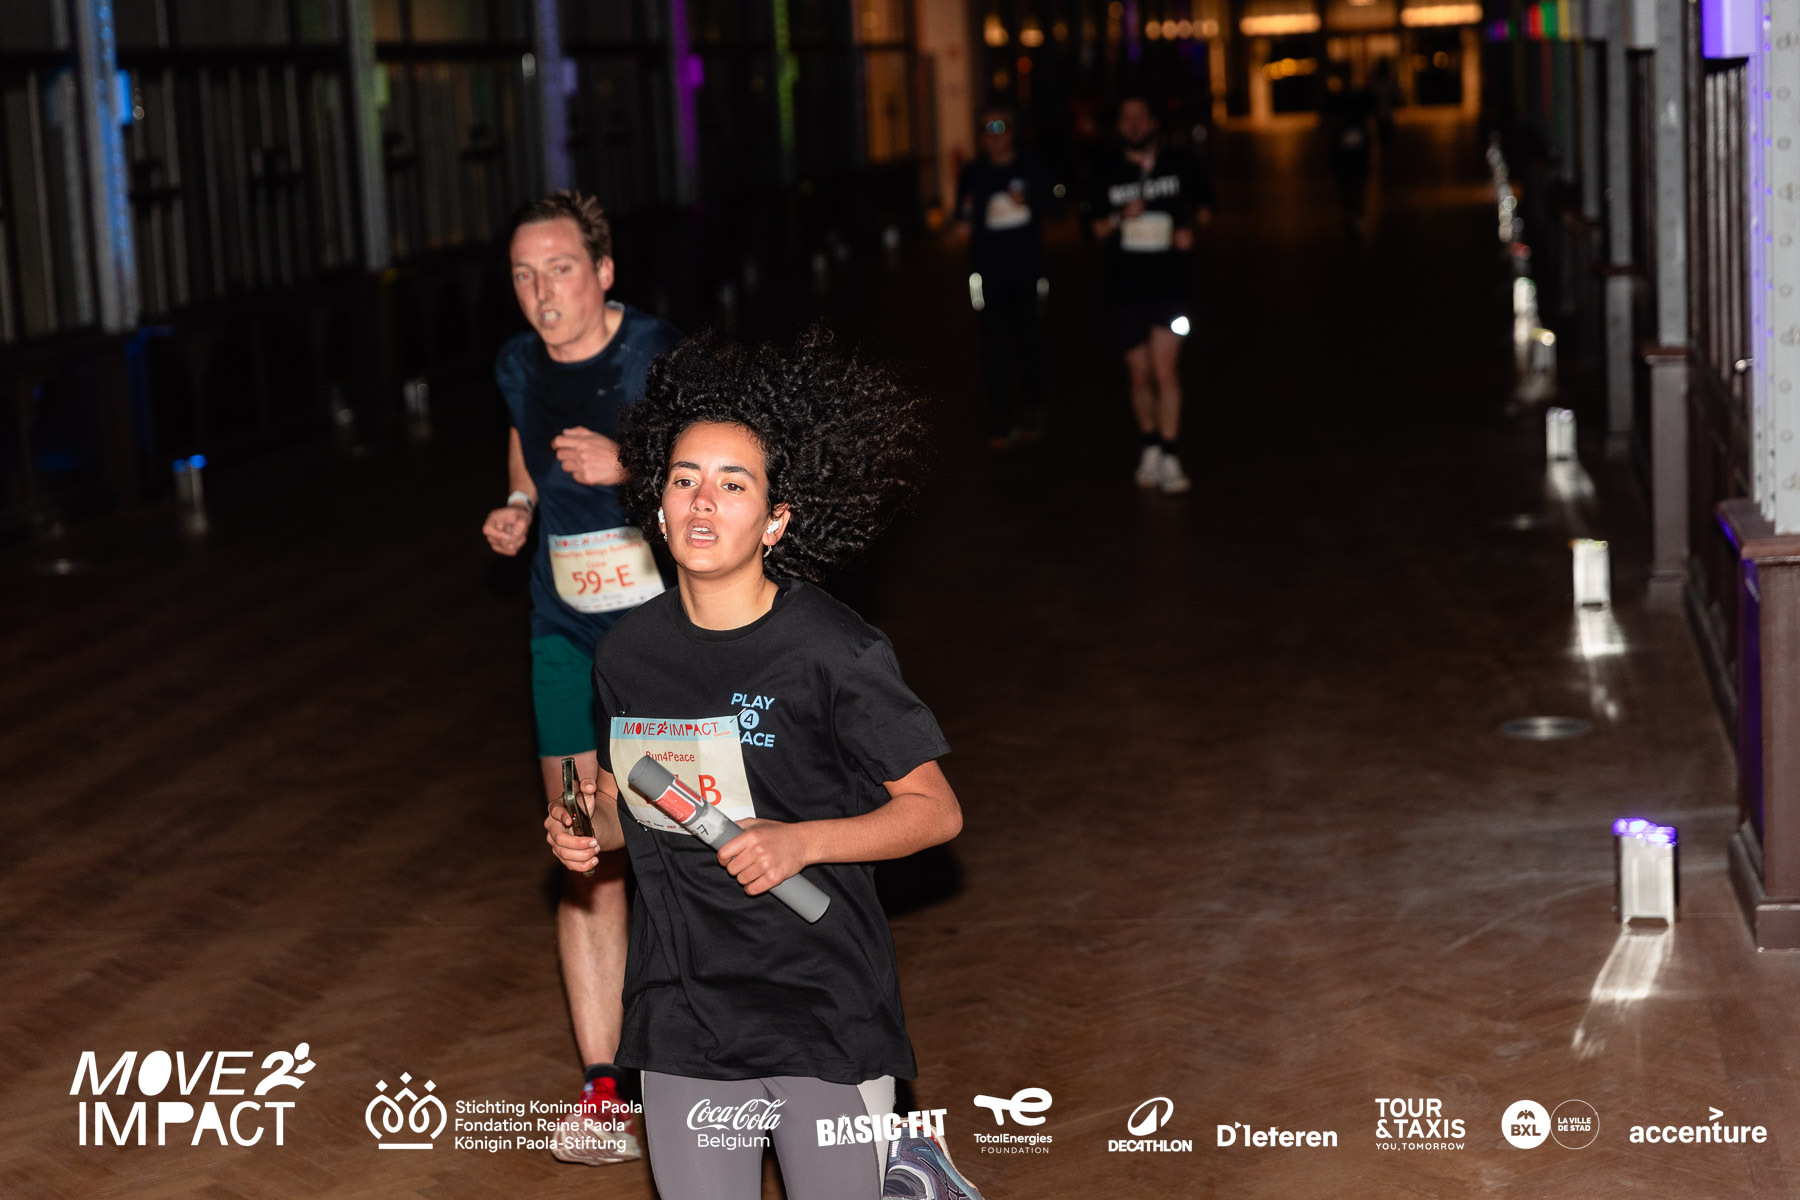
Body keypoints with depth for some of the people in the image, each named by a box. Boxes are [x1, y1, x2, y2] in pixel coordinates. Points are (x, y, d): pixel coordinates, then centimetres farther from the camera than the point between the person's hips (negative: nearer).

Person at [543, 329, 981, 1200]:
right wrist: (589, 828, -4)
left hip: (823, 1005, -4)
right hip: (684, 1012, 4)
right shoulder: (628, 655, 1)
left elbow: (936, 811, -9)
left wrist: (801, 842, -21)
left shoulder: (833, 653, -13)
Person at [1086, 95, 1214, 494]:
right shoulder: (1109, 172, 5)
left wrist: (1190, 227, -5)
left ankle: (1169, 459, -14)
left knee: (1165, 369, -15)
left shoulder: (1178, 165, 4)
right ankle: (1150, 447, 26)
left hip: (1170, 284, -2)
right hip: (1125, 287, 2)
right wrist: (1119, 218, -11)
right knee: (1140, 375, 8)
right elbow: (1096, 228, 9)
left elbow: (1204, 204, 16)